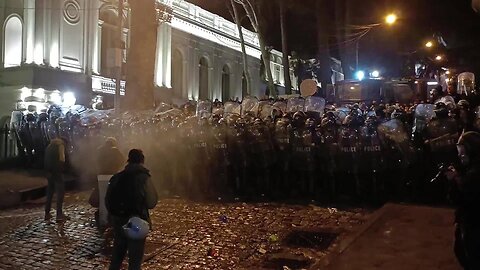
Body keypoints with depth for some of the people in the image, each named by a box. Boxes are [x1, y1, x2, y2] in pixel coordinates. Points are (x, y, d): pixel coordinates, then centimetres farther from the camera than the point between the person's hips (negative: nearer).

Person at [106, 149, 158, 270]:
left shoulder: (117, 177, 0)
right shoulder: (144, 178, -12)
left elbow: (108, 200, 4)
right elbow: (152, 203, -10)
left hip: (118, 220, 4)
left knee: (117, 254, 21)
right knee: (135, 256, 8)